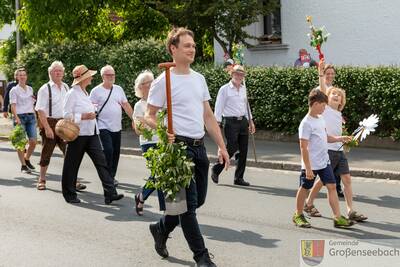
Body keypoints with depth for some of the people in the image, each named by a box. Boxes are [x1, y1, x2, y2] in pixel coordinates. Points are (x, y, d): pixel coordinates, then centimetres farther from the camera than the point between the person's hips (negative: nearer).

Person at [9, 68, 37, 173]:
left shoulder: (30, 89, 14)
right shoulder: (14, 90, -2)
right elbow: (13, 106, -9)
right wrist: (16, 118, -22)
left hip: (31, 116, 5)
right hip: (20, 117, -5)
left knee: (33, 141, 0)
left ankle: (27, 159, 23)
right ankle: (23, 165, 5)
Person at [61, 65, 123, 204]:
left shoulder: (85, 93, 16)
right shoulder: (72, 94, -10)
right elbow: (67, 115, -14)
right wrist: (83, 117, -21)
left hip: (91, 134, 8)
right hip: (78, 134, -8)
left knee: (101, 162, -3)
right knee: (72, 165, 4)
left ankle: (110, 194, -7)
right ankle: (70, 195, 18)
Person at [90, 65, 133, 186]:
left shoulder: (119, 89, 11)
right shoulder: (96, 91, -3)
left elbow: (126, 105, 13)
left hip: (116, 127, 5)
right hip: (103, 127, -5)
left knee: (116, 152, 8)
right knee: (108, 150, -16)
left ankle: (112, 176, 21)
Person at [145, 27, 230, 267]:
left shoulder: (199, 79, 14)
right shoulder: (163, 82, -8)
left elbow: (208, 116, 16)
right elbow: (149, 116, -7)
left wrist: (222, 146, 11)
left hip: (199, 147, 8)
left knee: (198, 200, 15)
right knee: (189, 202, -4)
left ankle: (161, 229, 36)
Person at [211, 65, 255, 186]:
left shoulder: (243, 88, 14)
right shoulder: (225, 89, -4)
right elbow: (219, 107, -6)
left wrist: (250, 121, 22)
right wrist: (217, 122, -13)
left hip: (243, 121, 6)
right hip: (230, 122, -6)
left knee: (243, 151, 4)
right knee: (231, 149, -9)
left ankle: (239, 178, 12)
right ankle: (215, 170, 13)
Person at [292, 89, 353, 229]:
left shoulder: (320, 119, 8)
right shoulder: (306, 123, -18)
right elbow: (303, 147, -20)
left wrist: (339, 138, 8)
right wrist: (308, 168, -21)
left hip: (324, 162, 8)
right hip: (311, 165, -8)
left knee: (331, 186, 2)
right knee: (304, 188, 7)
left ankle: (338, 217, 4)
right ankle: (298, 215, 24)